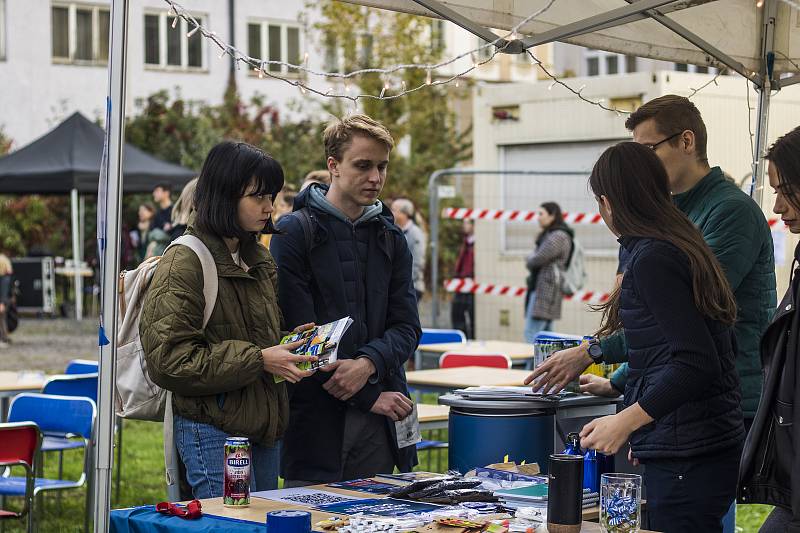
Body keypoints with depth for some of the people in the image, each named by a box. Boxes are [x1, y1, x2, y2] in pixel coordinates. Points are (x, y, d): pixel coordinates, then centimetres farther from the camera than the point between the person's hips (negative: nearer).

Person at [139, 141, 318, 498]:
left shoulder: (259, 260, 15)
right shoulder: (184, 264, -12)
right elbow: (169, 360, -20)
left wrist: (288, 344, 5)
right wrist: (258, 359, -21)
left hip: (264, 428, 8)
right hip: (213, 432, -8)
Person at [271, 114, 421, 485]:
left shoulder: (390, 238, 14)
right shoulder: (295, 233, -3)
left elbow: (407, 327, 7)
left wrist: (369, 364, -15)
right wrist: (370, 397, -10)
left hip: (379, 425, 5)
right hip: (316, 417, -5)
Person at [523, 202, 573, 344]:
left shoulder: (558, 236, -13)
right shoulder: (550, 235, 21)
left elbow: (538, 259, -17)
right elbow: (532, 258, 21)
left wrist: (529, 261, 4)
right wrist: (531, 260, -1)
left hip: (545, 289, -11)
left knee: (531, 334, -14)